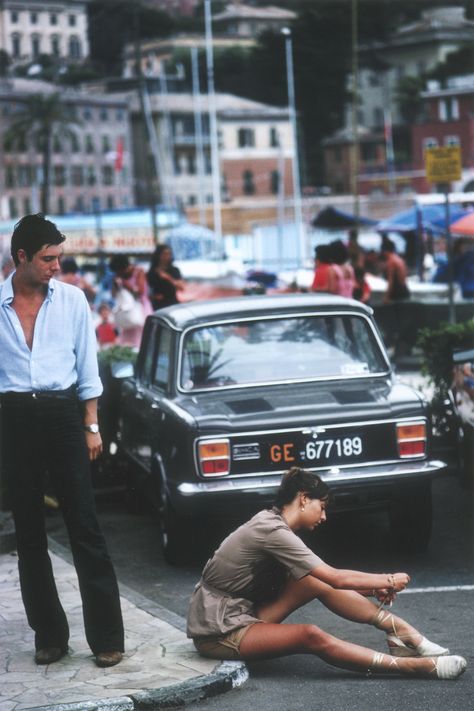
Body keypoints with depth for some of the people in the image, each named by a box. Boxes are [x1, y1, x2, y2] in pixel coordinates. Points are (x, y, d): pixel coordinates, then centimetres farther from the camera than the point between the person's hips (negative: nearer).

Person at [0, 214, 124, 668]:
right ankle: (48, 634, 18)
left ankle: (106, 636, 0)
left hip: (62, 413, 0)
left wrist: (91, 426, 3)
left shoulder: (71, 299, 4)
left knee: (85, 528, -3)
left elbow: (87, 367, 8)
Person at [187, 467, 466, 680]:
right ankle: (417, 666, -36)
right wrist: (388, 581, -7)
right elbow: (337, 579, -19)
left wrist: (374, 588, 3)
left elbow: (328, 580, 13)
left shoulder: (272, 522, 8)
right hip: (218, 632, -10)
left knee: (318, 581, -6)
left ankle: (401, 632, -7)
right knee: (312, 637, -30)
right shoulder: (273, 532, -21)